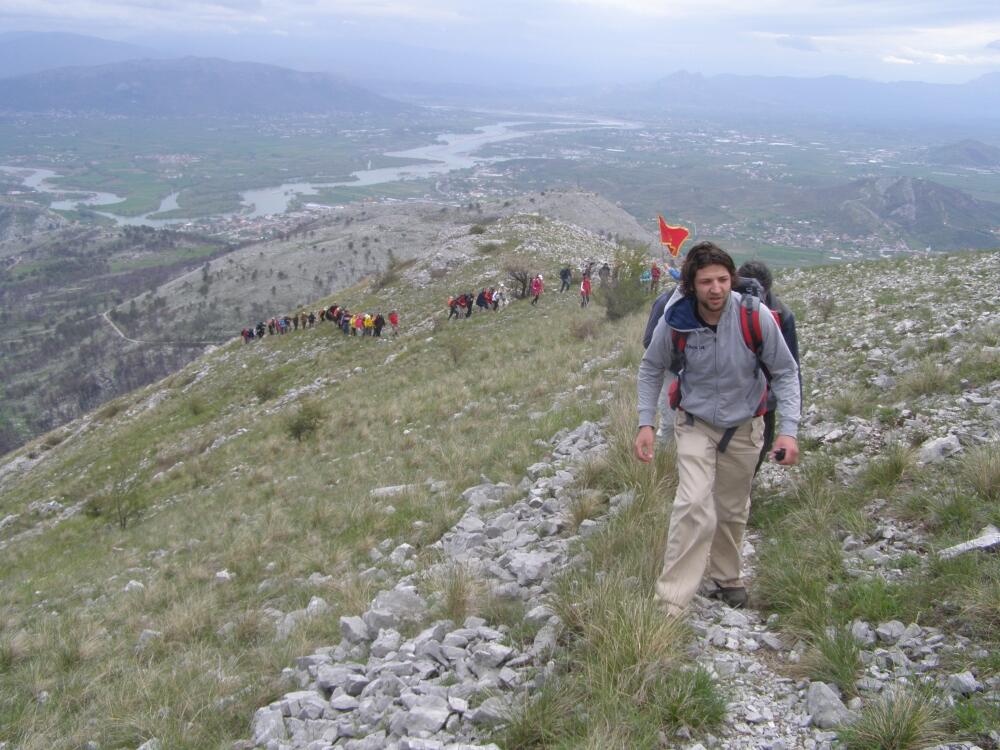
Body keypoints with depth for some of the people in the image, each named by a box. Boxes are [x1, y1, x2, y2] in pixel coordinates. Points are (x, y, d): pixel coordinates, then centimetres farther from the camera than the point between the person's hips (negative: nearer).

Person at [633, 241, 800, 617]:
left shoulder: (755, 317, -22)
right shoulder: (675, 321, -20)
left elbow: (786, 372, -10)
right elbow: (651, 368, -1)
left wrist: (788, 429, -19)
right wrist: (646, 423, -8)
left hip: (744, 427, 1)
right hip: (695, 424, -1)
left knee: (733, 512, 17)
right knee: (695, 507, -20)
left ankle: (728, 580, 42)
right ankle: (669, 605, -15)